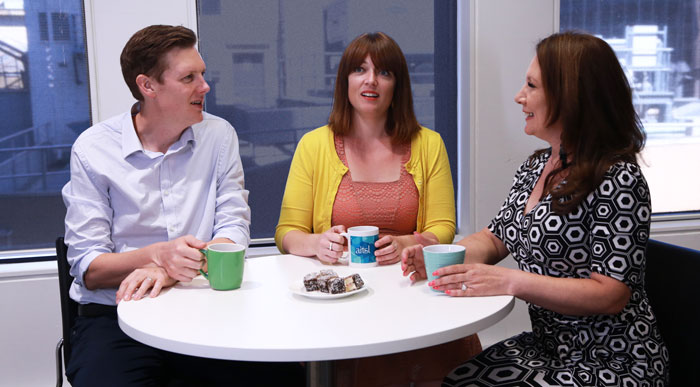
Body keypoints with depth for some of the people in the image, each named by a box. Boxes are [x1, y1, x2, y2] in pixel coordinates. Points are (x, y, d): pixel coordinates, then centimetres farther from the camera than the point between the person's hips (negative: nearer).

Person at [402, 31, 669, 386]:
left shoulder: (618, 178, -19)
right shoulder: (534, 167, 7)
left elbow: (611, 295, -21)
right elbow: (495, 238, 13)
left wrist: (509, 282, -28)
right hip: (547, 345, 7)